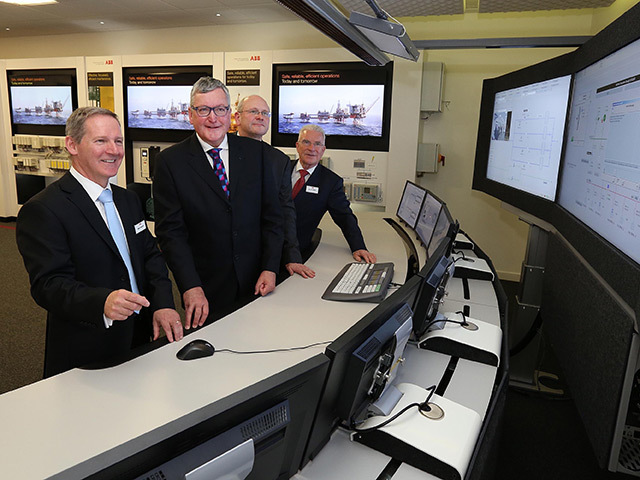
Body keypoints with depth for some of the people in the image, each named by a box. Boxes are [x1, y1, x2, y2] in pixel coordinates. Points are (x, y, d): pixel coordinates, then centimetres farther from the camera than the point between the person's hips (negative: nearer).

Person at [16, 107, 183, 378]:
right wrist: (102, 303, -41)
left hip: (140, 339, 7)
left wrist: (163, 304, -8)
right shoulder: (42, 210, -15)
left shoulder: (129, 200, 10)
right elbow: (48, 284, -22)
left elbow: (151, 255, 8)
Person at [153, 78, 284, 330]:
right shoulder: (170, 161, -4)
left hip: (255, 285, 2)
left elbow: (272, 216, 3)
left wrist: (270, 268, -5)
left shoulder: (258, 153, 2)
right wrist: (191, 287, -17)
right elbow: (170, 231, -8)